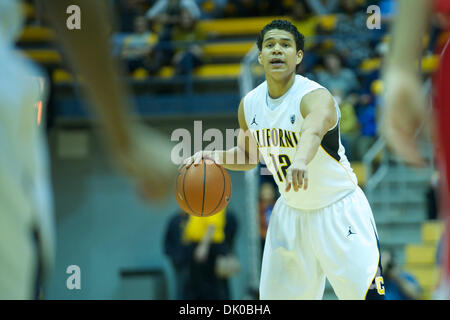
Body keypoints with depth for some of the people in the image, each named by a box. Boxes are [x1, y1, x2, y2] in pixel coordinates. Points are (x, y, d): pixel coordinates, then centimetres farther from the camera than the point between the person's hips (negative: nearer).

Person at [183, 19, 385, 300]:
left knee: (365, 294, -12)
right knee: (275, 296, 6)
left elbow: (314, 132, -50)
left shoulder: (316, 97, -25)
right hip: (291, 211, 5)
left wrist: (300, 161, -71)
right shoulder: (249, 104, -4)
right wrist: (213, 157, -5)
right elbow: (248, 156, 15)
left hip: (339, 211, -5)